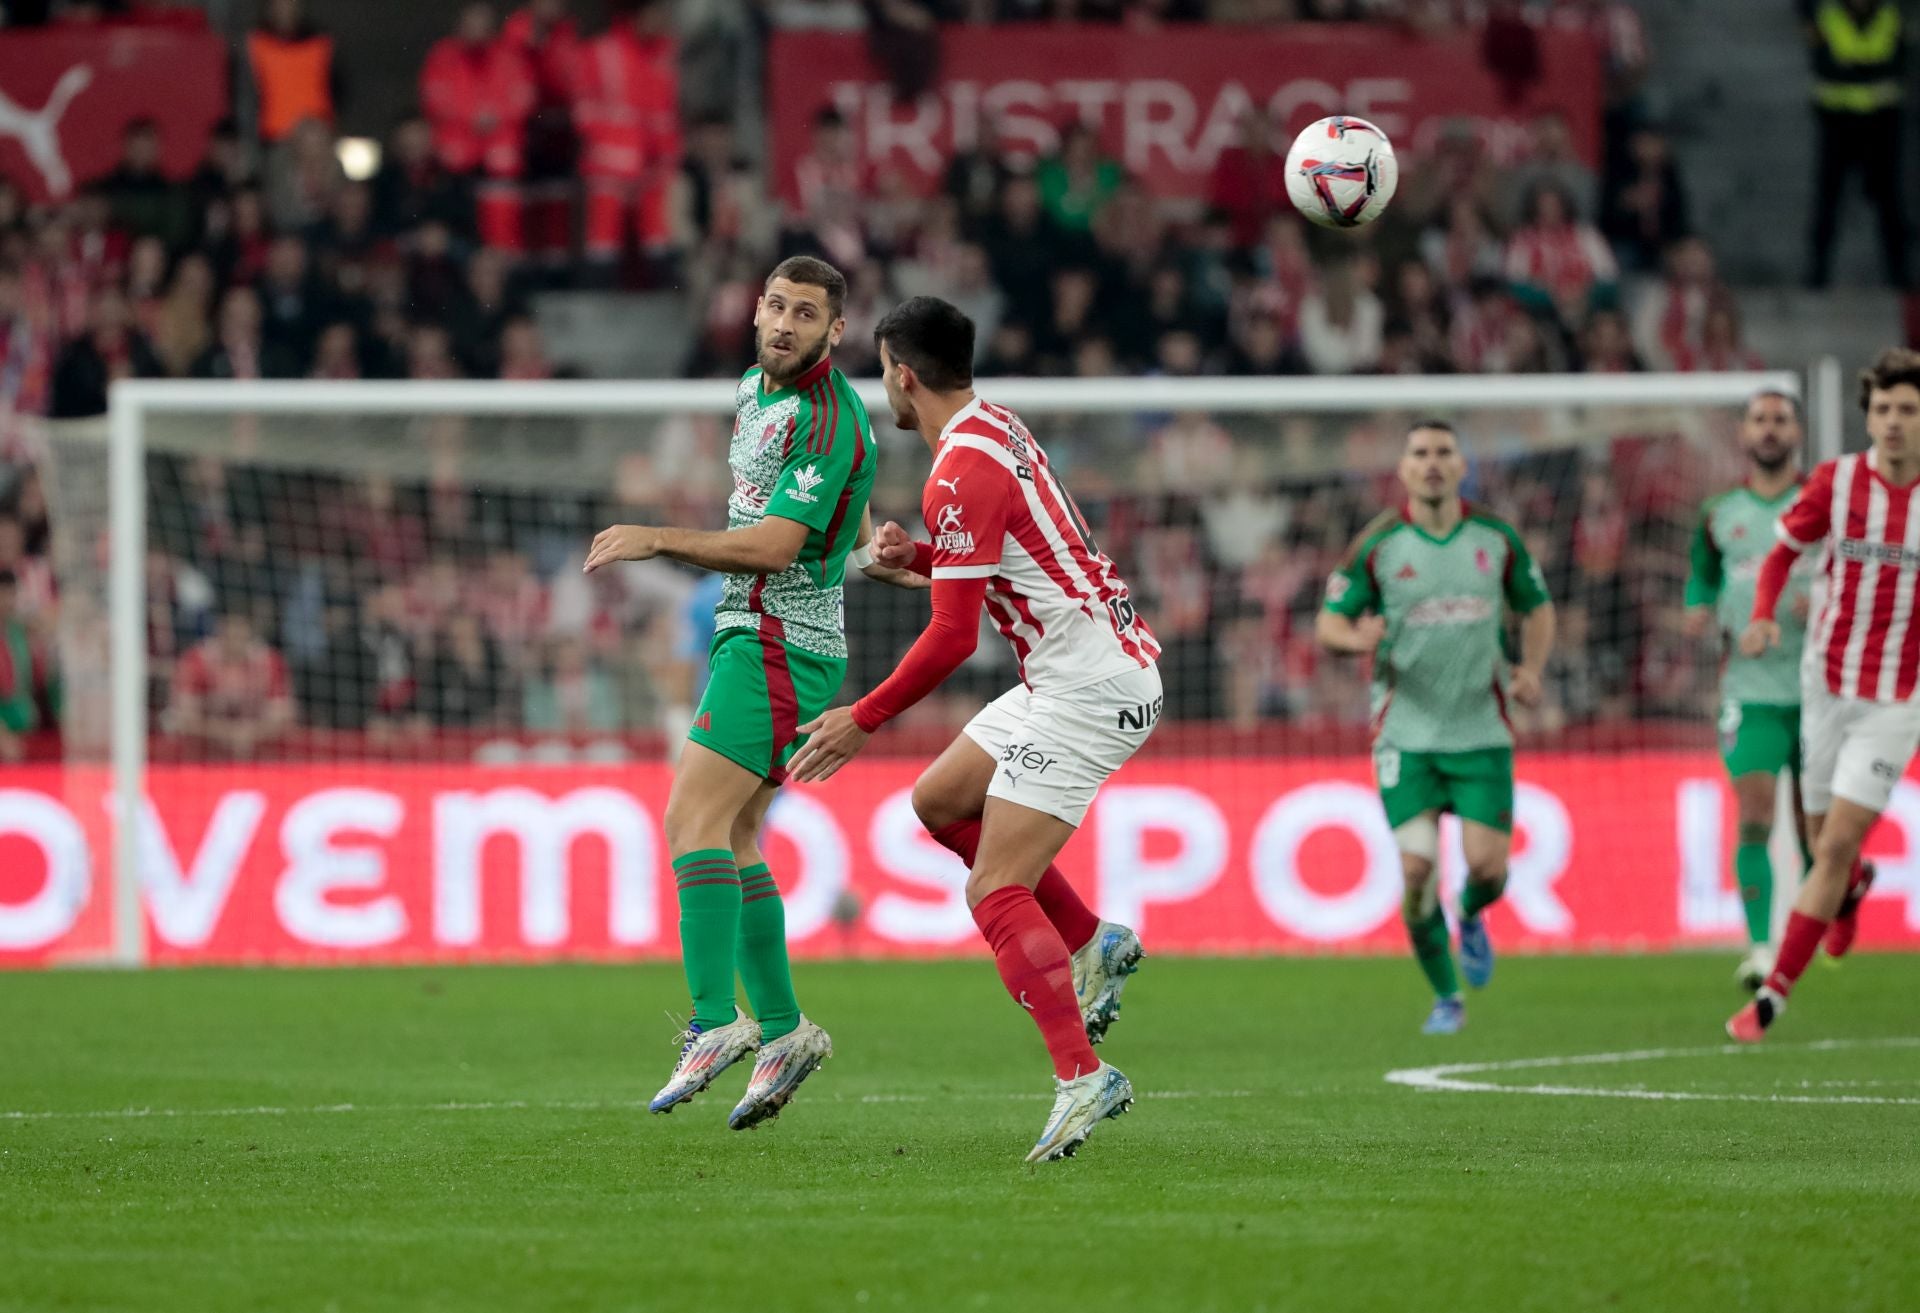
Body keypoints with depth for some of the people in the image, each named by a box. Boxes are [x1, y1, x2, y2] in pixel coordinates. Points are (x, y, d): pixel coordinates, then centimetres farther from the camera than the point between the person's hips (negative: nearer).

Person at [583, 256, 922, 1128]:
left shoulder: (829, 422, -17)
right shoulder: (756, 391, 13)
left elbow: (773, 547, -23)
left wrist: (658, 540, -23)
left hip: (781, 644, -10)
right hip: (749, 633, 10)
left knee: (694, 820, -18)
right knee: (730, 839, 9)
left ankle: (715, 1020, -24)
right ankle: (781, 1028, 13)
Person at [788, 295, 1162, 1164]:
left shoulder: (962, 472, -18)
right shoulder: (994, 428, 12)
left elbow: (954, 635, -19)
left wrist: (863, 721, -11)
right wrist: (918, 558, 9)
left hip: (1087, 685, -10)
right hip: (1079, 671, 10)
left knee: (996, 892, -13)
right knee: (939, 799, 20)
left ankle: (1080, 1079, -21)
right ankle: (1091, 946, 19)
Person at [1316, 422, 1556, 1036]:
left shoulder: (1497, 539, 3)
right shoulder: (1377, 546, -2)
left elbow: (1536, 609, 16)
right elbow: (1328, 622, 1)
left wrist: (1531, 671, -2)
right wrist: (1357, 637, -22)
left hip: (1481, 731, 1)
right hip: (1407, 732, -1)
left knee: (1487, 865, -10)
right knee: (1416, 866, -11)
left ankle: (1471, 918, 29)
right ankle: (1445, 997, 9)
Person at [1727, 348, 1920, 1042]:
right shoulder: (1835, 480, -5)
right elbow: (1782, 552, 6)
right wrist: (1764, 616, -12)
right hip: (1825, 683, 2)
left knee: (1837, 844, -11)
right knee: (1824, 841, 13)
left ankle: (1774, 994, -6)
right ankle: (1854, 889, 51)